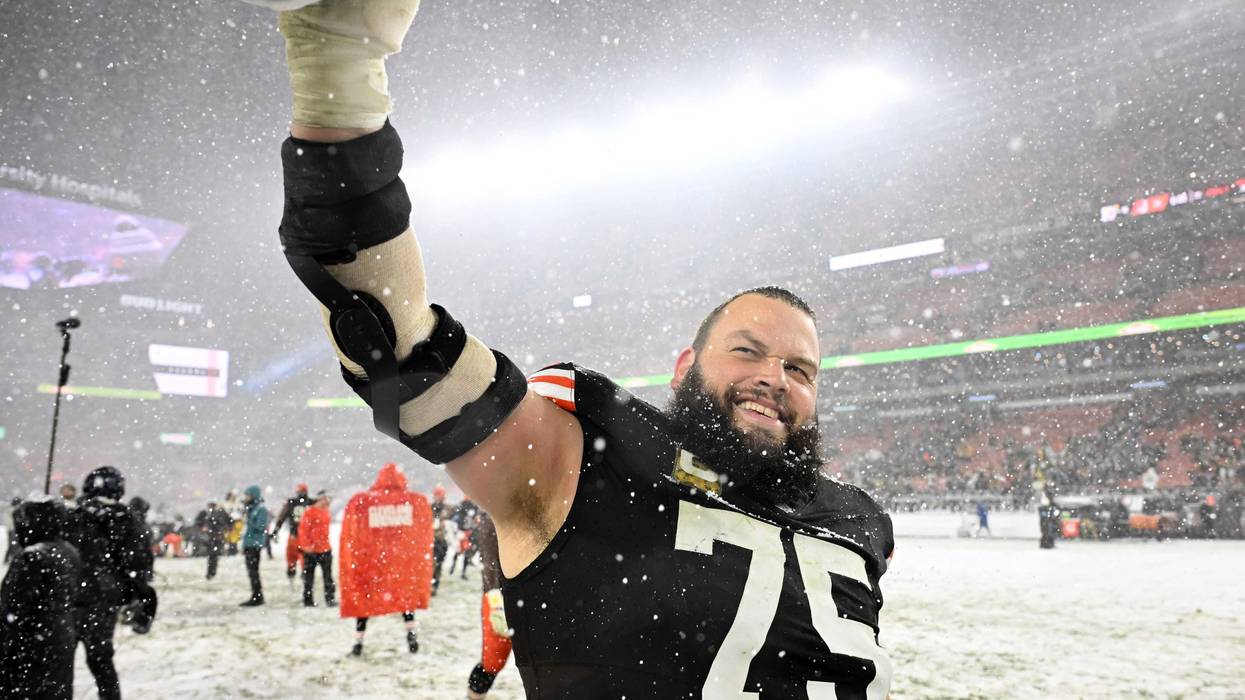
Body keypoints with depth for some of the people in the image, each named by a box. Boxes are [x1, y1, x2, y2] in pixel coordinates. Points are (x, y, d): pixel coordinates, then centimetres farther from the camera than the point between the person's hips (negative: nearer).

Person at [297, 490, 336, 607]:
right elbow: (304, 530, -15)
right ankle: (308, 600, 14)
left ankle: (330, 599, 7)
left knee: (328, 576, 5)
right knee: (309, 576, 6)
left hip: (325, 549, 6)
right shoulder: (310, 513, -13)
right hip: (311, 550, -6)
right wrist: (306, 545, -18)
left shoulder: (325, 511, 9)